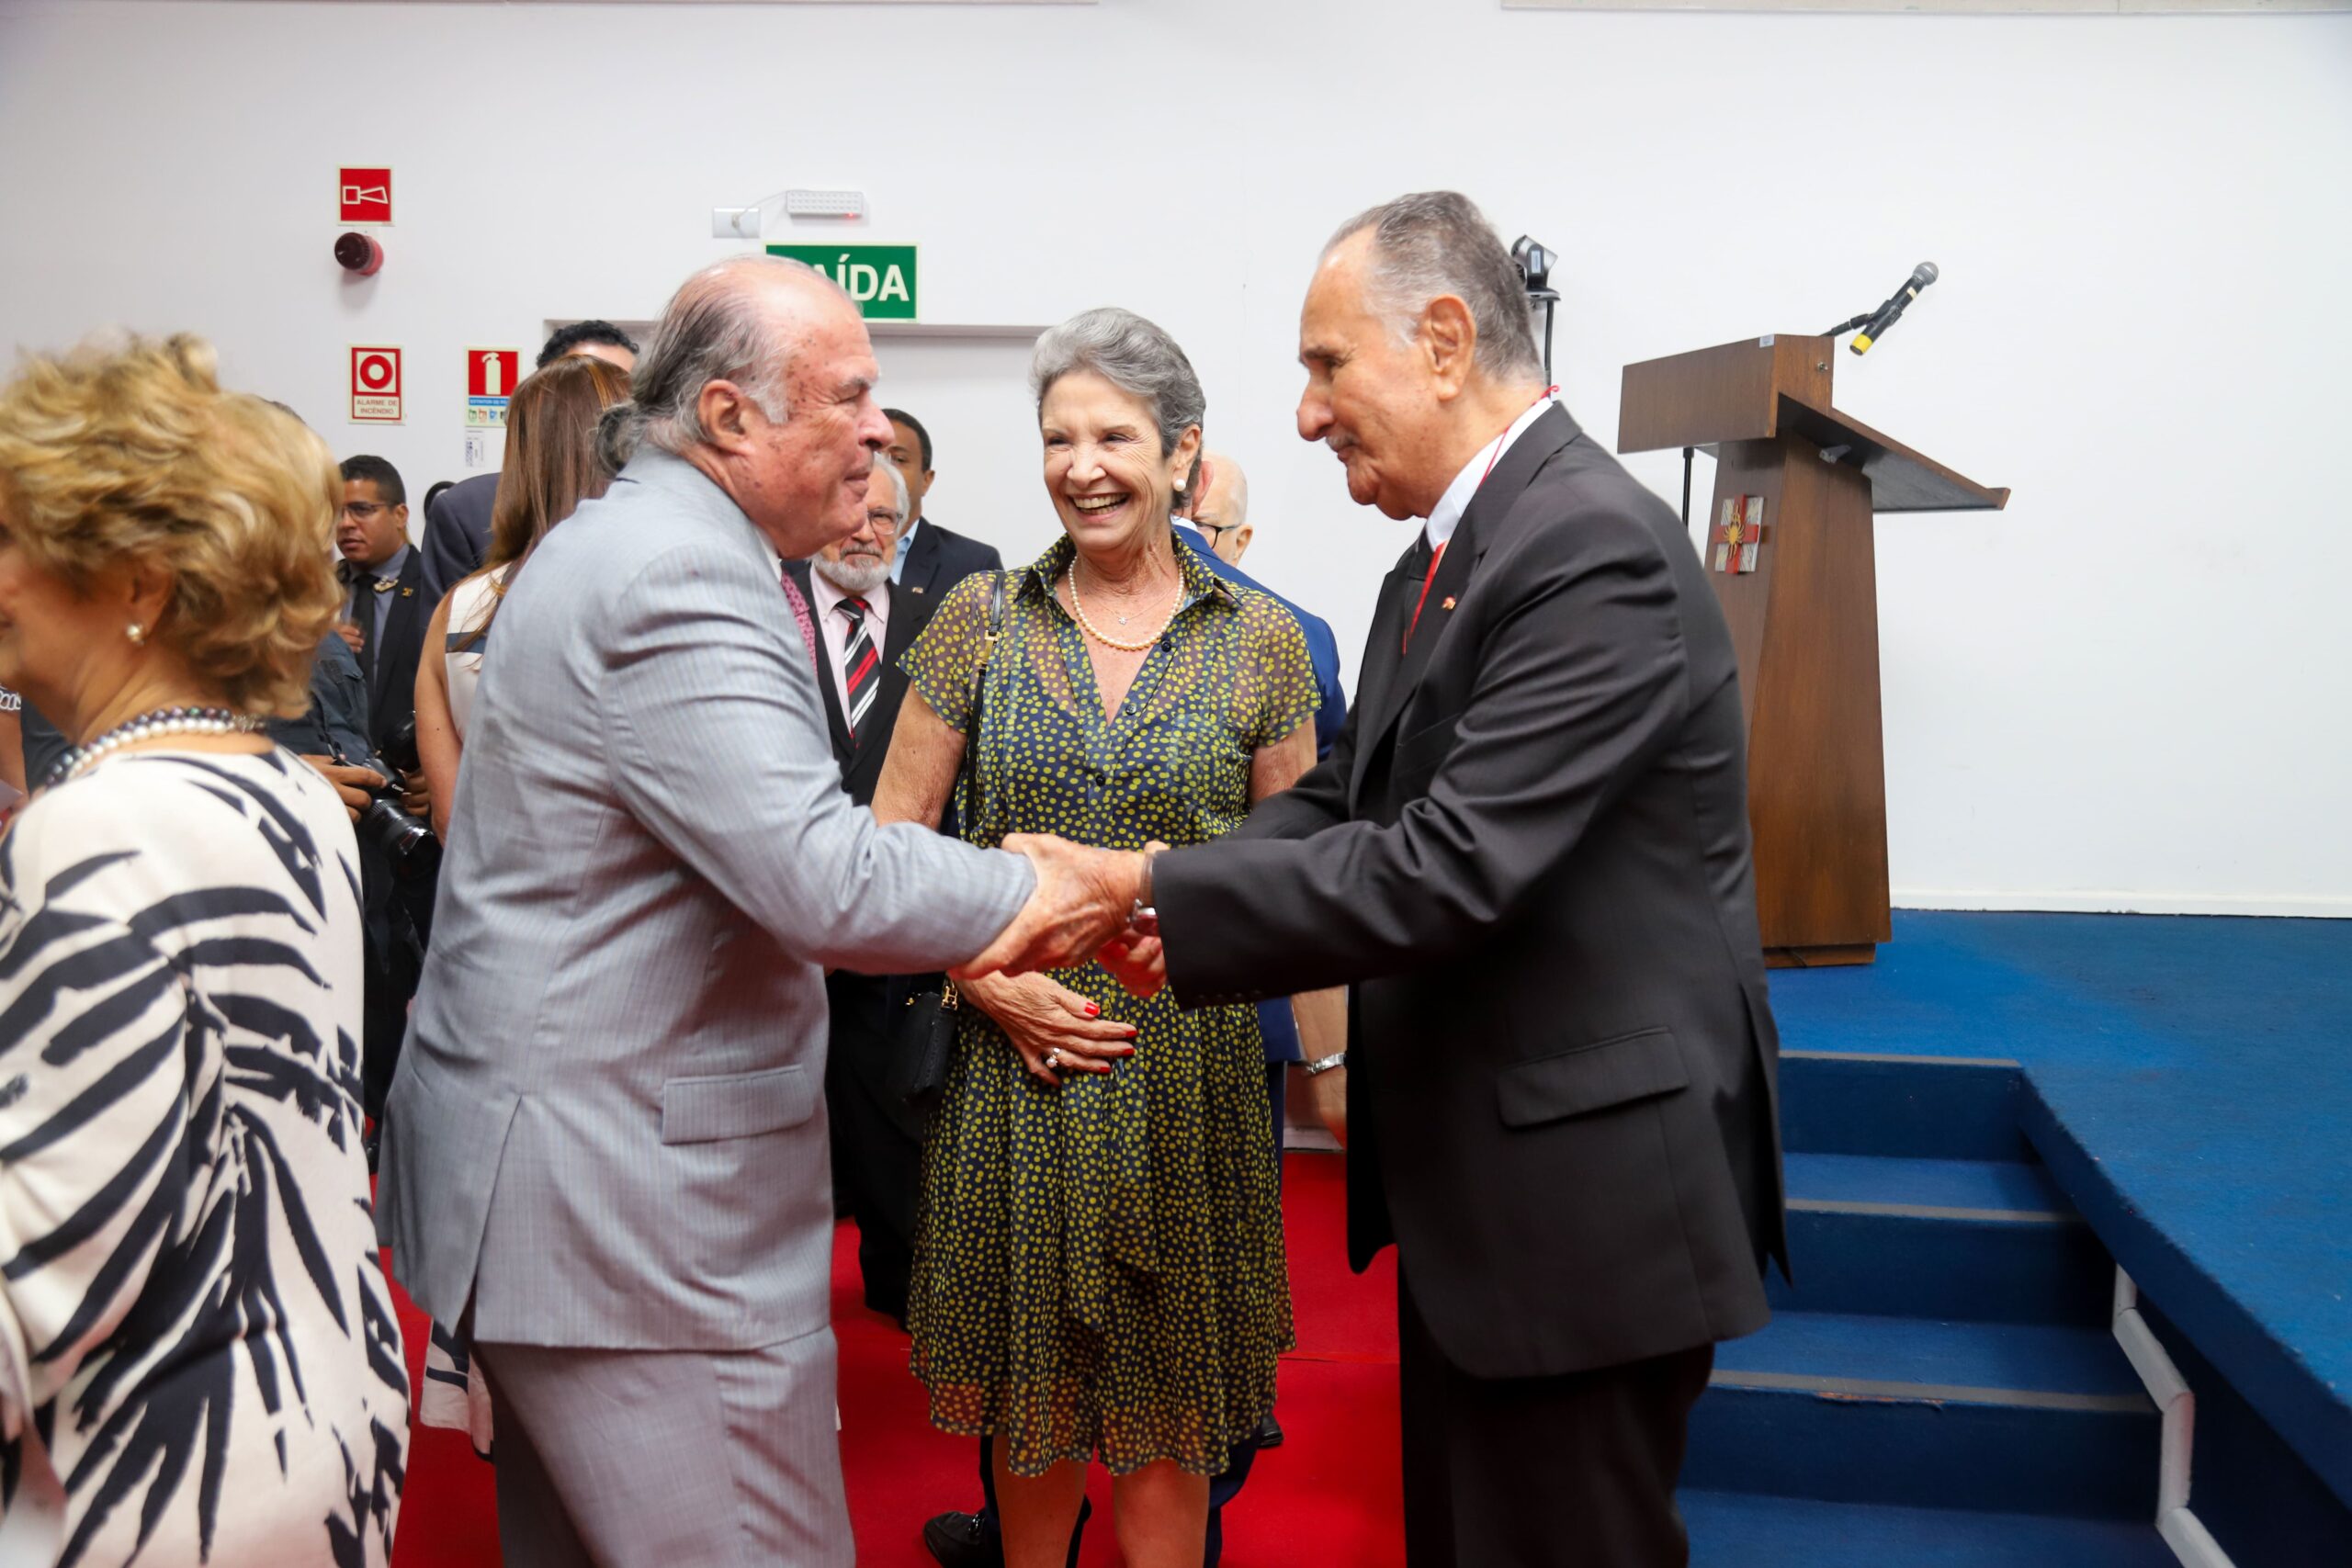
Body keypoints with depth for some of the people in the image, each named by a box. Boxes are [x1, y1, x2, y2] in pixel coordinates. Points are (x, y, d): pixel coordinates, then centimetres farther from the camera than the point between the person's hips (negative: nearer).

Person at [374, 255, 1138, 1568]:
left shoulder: (628, 546, 14)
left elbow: (761, 849, 16)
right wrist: (1071, 890, -15)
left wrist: (990, 905, 6)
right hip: (631, 1206, -11)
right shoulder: (679, 580, -20)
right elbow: (826, 881, -28)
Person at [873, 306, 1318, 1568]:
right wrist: (989, 976, -10)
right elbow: (890, 838, 3)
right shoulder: (980, 619, 0)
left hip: (1185, 1069, -1)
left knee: (1167, 1391, 11)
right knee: (1028, 1375, 15)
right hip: (1011, 1055, 1)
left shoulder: (1261, 640, -1)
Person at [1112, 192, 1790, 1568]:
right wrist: (1146, 899, -7)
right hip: (1470, 1190, 10)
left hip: (1586, 1190, -10)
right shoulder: (1445, 556, 11)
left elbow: (1448, 867, -27)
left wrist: (1147, 900, -22)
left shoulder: (1598, 551, -21)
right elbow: (1342, 800, 9)